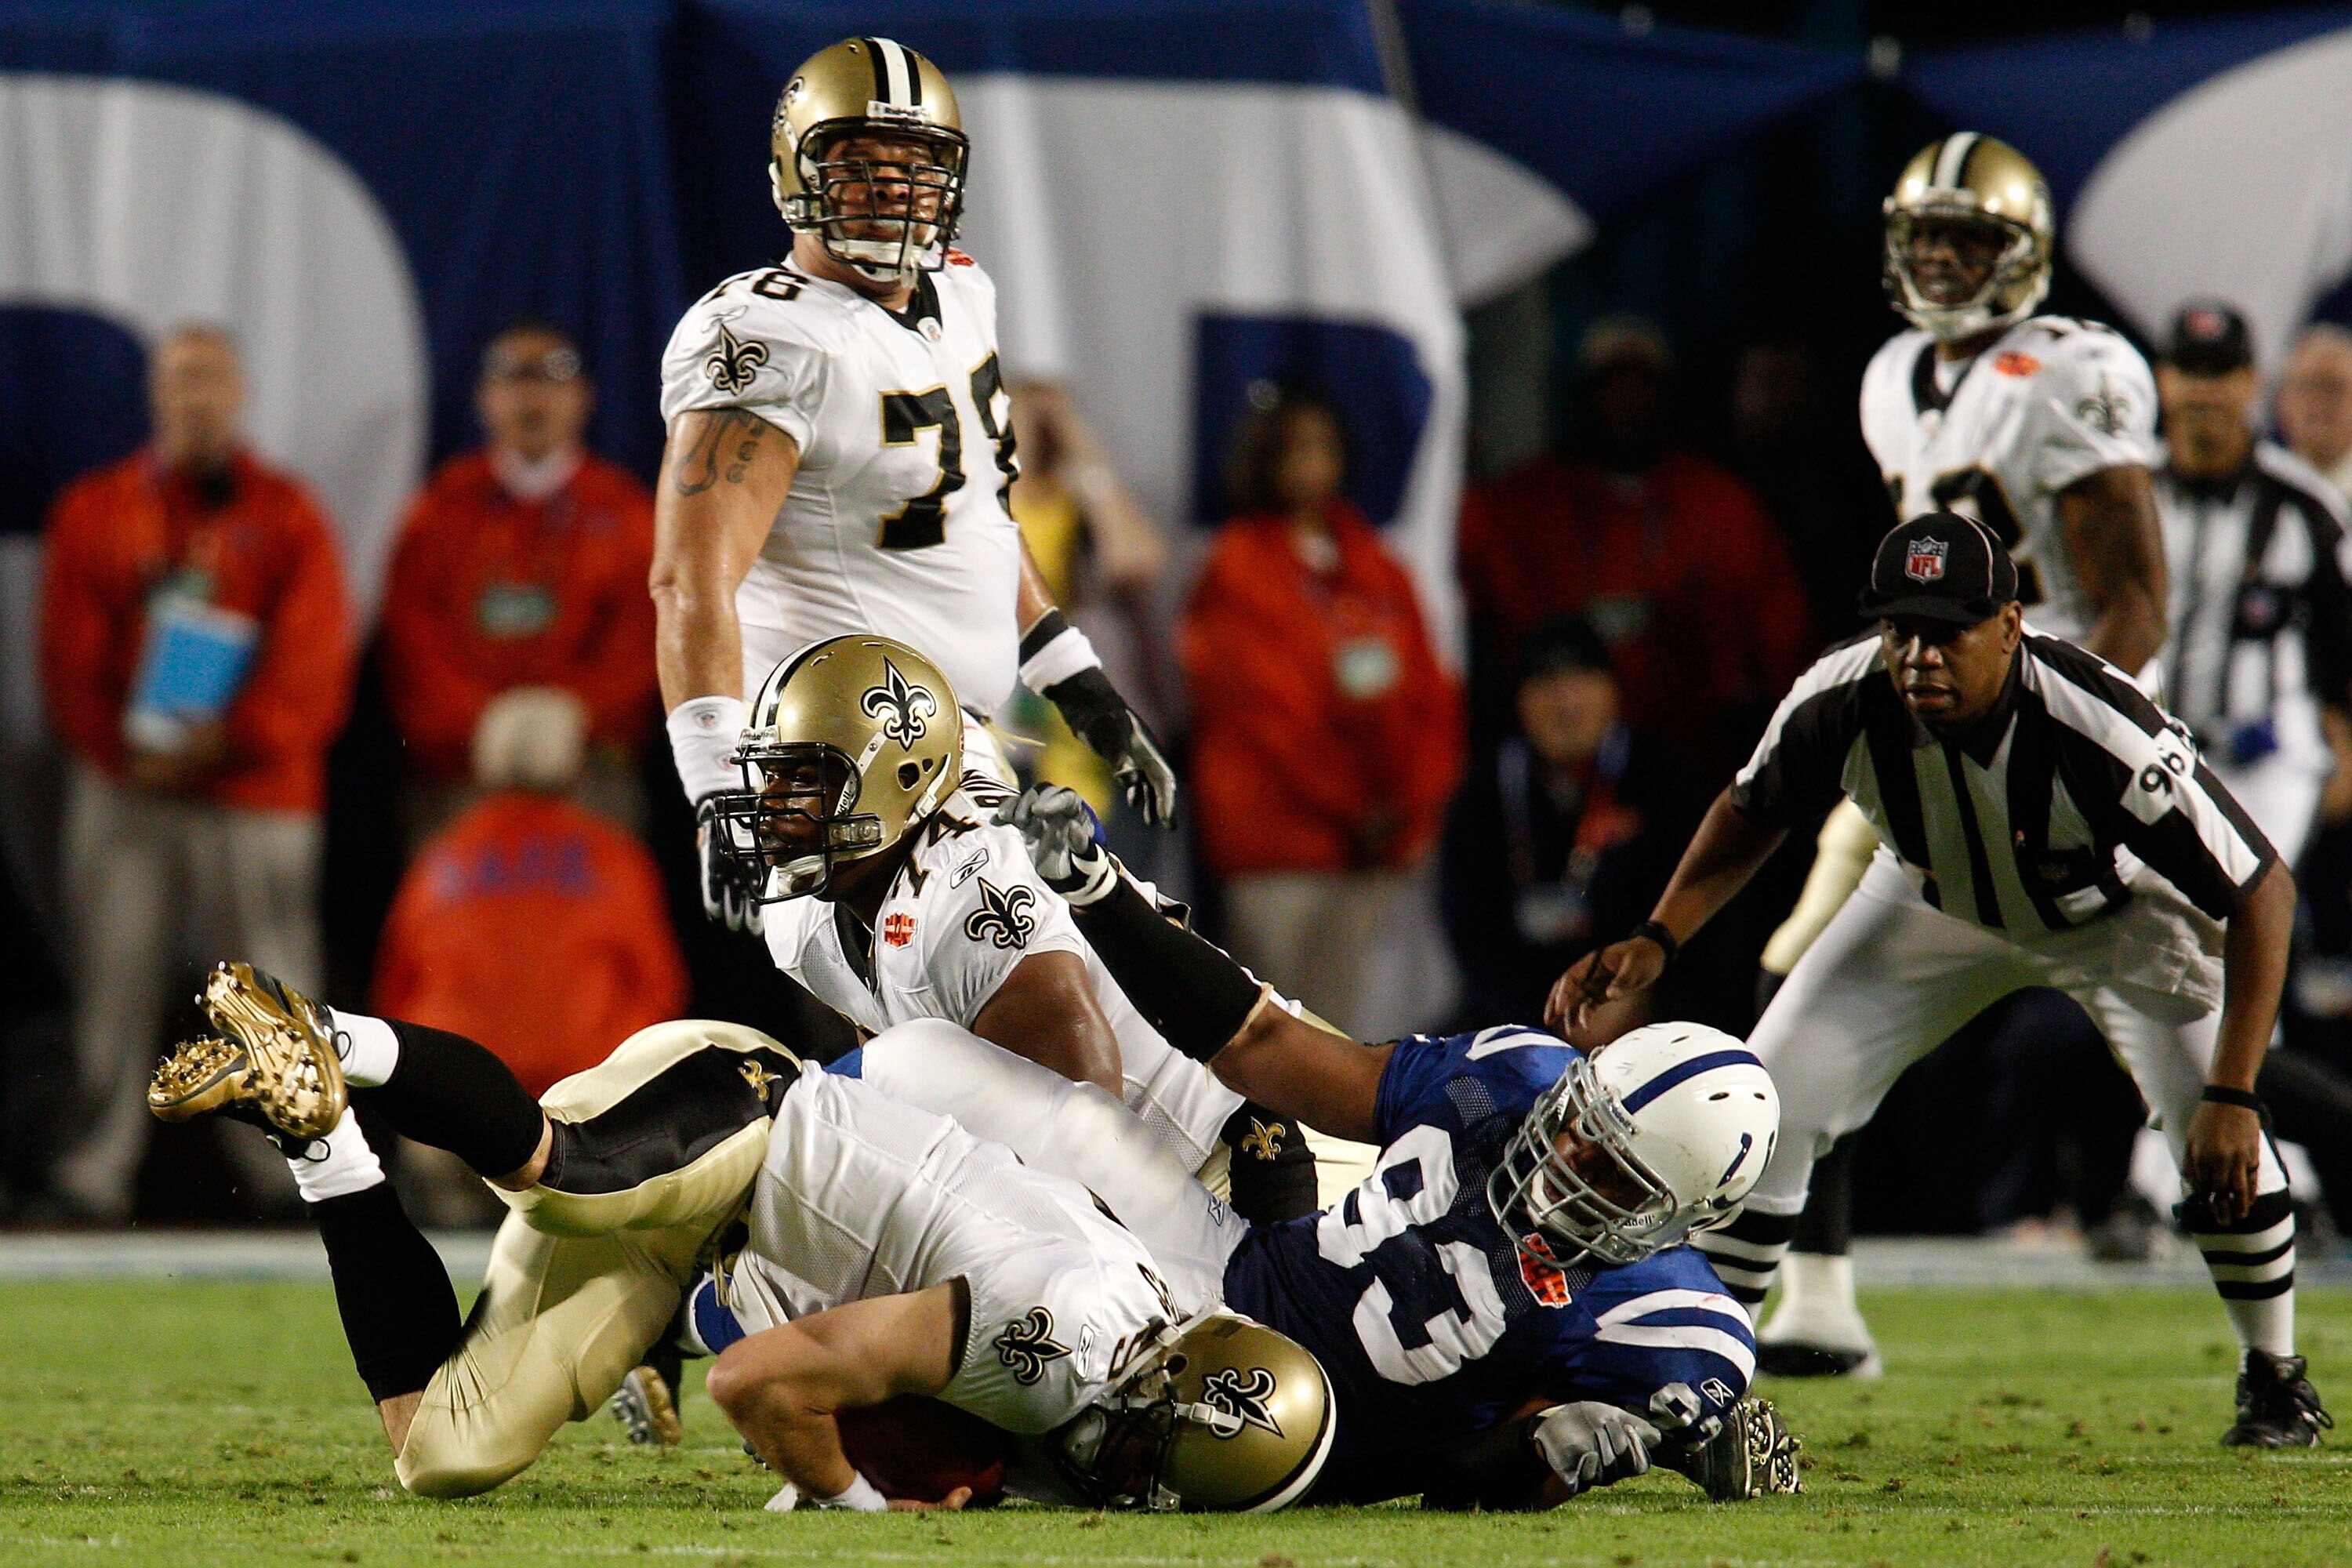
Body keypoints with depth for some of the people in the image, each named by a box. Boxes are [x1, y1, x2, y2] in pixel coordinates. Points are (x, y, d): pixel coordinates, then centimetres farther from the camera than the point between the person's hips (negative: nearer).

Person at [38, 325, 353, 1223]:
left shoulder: (285, 516, 7)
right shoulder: (95, 511, 12)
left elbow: (310, 662, -1)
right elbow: (72, 653, 6)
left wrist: (224, 742, -10)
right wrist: (124, 751, -7)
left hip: (254, 788, -1)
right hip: (125, 792, 1)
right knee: (117, 978, -3)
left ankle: (290, 1172, 1)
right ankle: (97, 1171, -1)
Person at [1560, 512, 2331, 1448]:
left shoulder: (2104, 734, -42)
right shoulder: (1841, 703, -31)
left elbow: (2262, 892, -37)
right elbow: (1754, 812, -7)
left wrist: (2233, 1097, -43)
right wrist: (1658, 940, -21)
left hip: (2118, 914, -3)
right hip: (1934, 906, 3)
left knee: (2212, 1140, -21)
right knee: (1767, 1104, -8)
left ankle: (2275, 1378, 7)